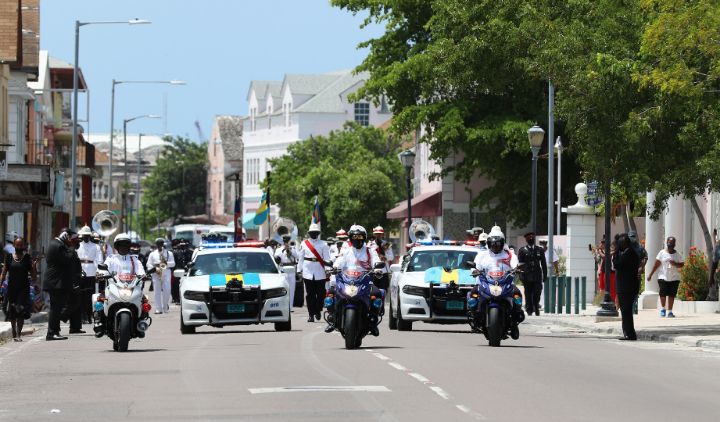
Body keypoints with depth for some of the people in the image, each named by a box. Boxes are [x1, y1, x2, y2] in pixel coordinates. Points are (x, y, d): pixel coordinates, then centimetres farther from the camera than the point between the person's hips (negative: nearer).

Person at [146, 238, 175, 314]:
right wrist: (155, 268, -10)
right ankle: (158, 309, -4)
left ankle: (165, 307, 11)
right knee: (157, 292, -4)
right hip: (156, 274, 1)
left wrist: (166, 263, -14)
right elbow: (149, 264, 7)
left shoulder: (169, 253, 12)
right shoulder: (152, 254, 14)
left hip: (166, 273, -1)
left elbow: (173, 263, 5)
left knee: (166, 291, -8)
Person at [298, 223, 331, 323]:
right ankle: (311, 314, 2)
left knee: (320, 293, -1)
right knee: (310, 294, -1)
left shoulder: (323, 244, 5)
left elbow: (327, 259, 3)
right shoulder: (304, 244, 9)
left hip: (320, 273, -1)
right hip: (307, 273, 1)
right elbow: (300, 258, 11)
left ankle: (318, 311, 20)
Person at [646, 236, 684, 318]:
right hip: (663, 277, -1)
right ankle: (662, 308, 10)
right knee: (663, 293, -12)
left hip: (674, 278, 1)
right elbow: (656, 265, 6)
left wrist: (675, 264, -16)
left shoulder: (677, 254, 7)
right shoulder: (662, 253, 4)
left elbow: (682, 265, 5)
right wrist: (650, 275, 3)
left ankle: (670, 311, 6)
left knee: (672, 294, -1)